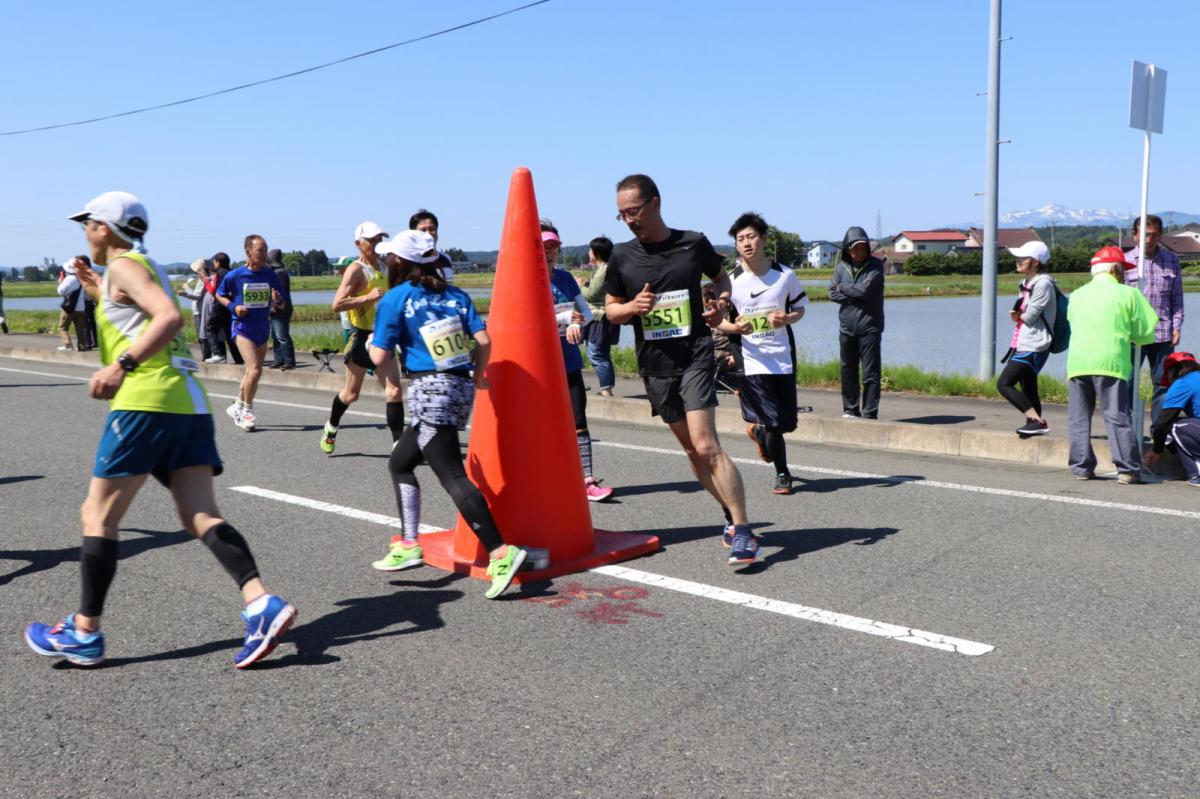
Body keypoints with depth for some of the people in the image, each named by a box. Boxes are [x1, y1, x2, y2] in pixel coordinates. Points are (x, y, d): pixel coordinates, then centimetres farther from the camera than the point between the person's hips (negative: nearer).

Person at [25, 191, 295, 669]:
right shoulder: (146, 267, 26)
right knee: (200, 516, -2)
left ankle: (83, 634, 10)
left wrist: (121, 366, -18)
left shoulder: (124, 266, 0)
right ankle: (261, 604, -18)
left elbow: (170, 317, -17)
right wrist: (100, 293, 32)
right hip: (188, 403, 8)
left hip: (145, 401, -8)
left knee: (98, 516, 3)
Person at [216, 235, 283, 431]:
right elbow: (220, 294, 6)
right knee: (255, 369, -17)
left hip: (263, 327, 5)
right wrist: (233, 306, -11)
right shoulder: (235, 275, -8)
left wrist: (277, 299, -15)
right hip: (242, 326, -5)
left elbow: (279, 303, 8)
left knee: (251, 371, 14)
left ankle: (238, 406, 33)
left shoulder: (269, 275, 0)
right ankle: (247, 410, 0)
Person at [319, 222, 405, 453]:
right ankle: (331, 427, 38)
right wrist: (369, 297, -25)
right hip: (361, 336, -5)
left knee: (394, 391, -7)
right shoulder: (356, 270, -12)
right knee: (352, 394, 10)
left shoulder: (384, 267, 10)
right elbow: (337, 304, -21)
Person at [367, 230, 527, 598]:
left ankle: (501, 553, -21)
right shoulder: (456, 295, 11)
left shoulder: (395, 299, -2)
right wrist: (478, 376, 20)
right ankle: (408, 544, 22)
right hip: (461, 389, 7)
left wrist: (393, 380, 14)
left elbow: (380, 356, -6)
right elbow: (483, 340, 3)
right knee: (400, 462, 21)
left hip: (429, 390, -7)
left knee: (453, 476, -11)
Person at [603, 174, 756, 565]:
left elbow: (720, 277, 16)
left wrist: (722, 303, -5)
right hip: (654, 364, 4)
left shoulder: (693, 243, -1)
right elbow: (610, 310, 11)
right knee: (691, 449, 11)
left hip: (695, 356, -4)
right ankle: (730, 513, 29)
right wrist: (632, 307, -11)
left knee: (706, 445, -16)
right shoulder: (622, 256, 3)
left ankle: (743, 531, -9)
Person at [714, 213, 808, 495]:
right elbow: (718, 320, 3)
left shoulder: (785, 275, 1)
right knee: (772, 422, -5)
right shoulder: (731, 281, -3)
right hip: (751, 361, -2)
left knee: (787, 423, 5)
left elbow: (799, 308, 11)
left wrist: (787, 319, -11)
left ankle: (757, 431, 40)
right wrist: (735, 327, -18)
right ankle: (782, 474, 18)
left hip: (783, 358, 2)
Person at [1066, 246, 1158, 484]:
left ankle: (1081, 467, 10)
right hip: (1110, 363, -3)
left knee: (1078, 418, 9)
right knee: (1118, 417, 0)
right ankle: (1127, 470, -1)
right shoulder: (1127, 293, 5)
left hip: (1077, 363, 3)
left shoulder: (1076, 295, 16)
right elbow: (1146, 334, 5)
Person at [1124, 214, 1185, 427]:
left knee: (1162, 382, 7)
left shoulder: (1171, 260, 8)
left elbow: (1177, 298, 11)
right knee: (1126, 382, -3)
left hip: (1163, 332, 3)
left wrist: (1177, 326, 2)